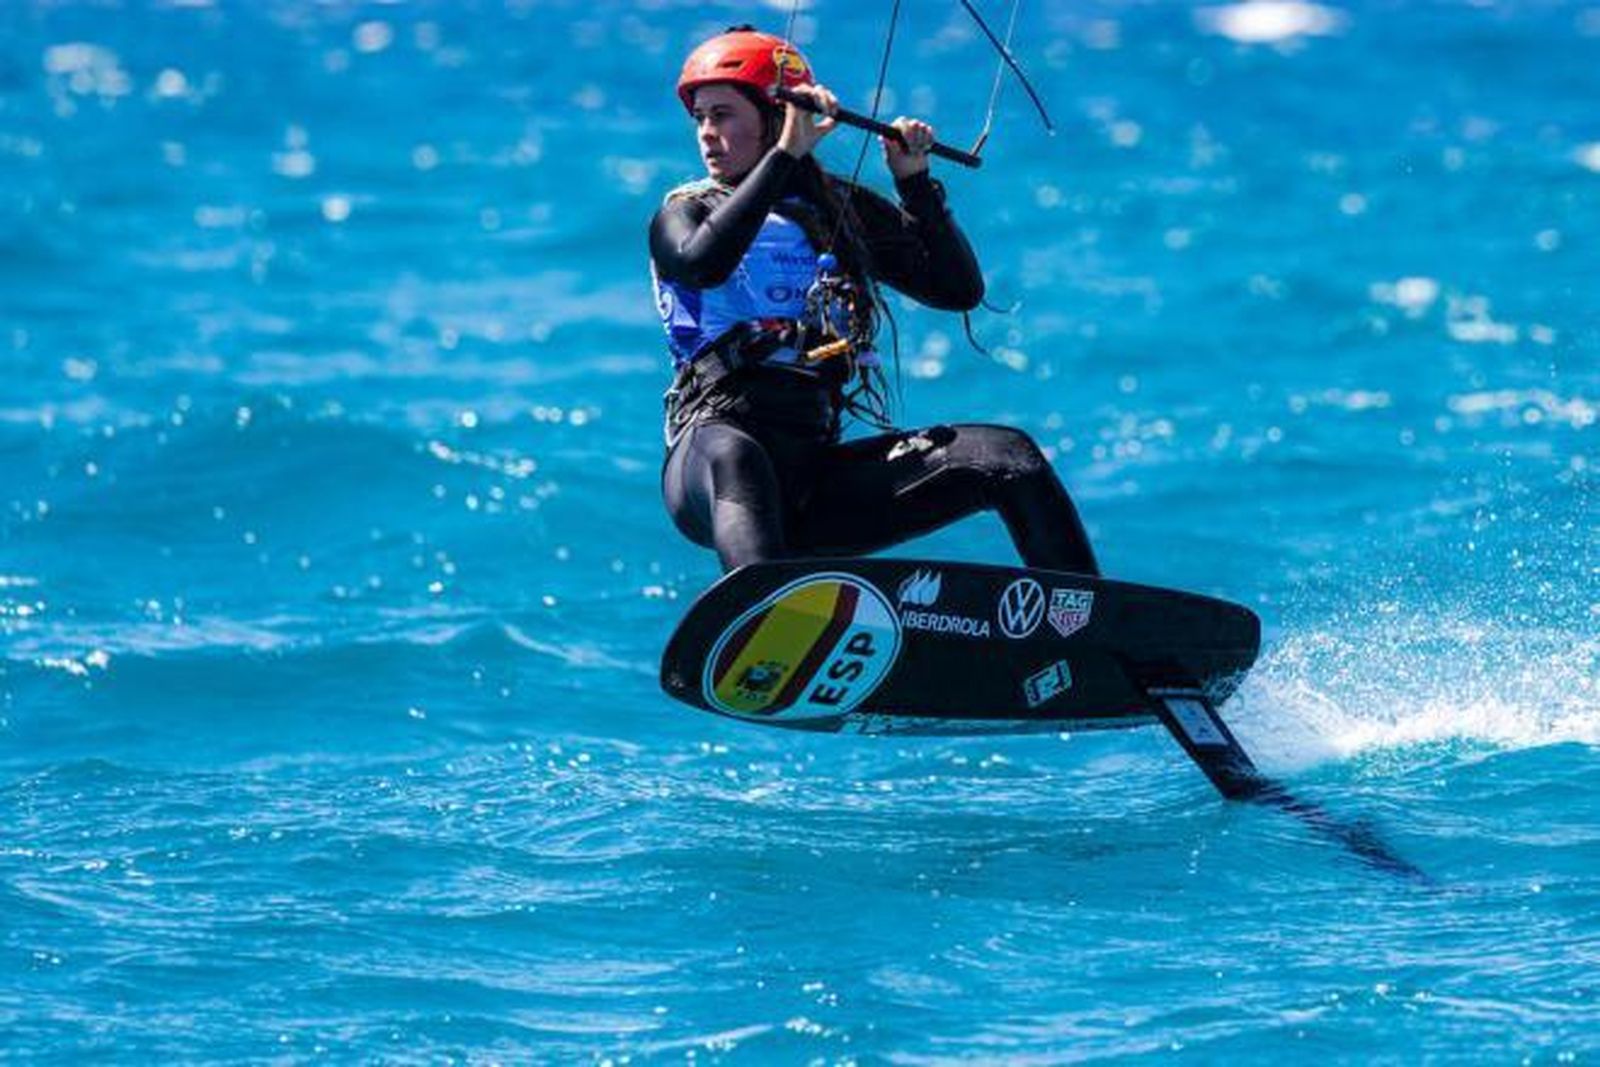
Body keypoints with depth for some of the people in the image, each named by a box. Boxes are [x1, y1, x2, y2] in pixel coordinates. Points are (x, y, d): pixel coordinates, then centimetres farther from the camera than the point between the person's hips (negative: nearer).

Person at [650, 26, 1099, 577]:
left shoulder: (845, 210, 20)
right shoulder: (685, 212, 10)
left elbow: (960, 290, 14)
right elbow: (703, 263, -17)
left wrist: (915, 182, 5)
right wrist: (786, 154, -16)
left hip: (816, 473, 5)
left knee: (1007, 454, -10)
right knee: (733, 455, -42)